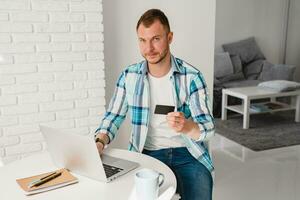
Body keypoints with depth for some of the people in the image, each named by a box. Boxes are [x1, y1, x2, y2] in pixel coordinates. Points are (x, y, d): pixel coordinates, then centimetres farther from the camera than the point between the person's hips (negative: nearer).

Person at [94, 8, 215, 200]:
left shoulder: (192, 76, -8)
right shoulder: (129, 76, 0)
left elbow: (209, 127, -11)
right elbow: (113, 116, 6)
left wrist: (186, 126, -34)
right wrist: (100, 142, -14)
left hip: (187, 154, -1)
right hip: (146, 154, 1)